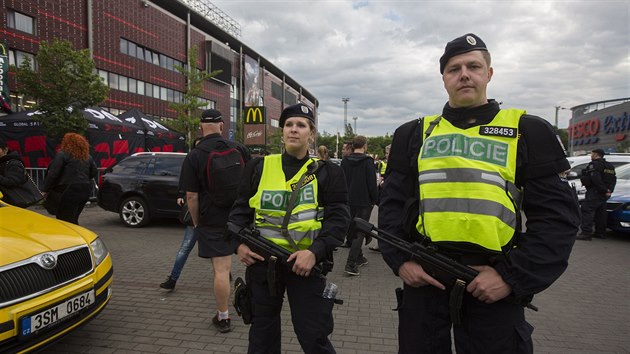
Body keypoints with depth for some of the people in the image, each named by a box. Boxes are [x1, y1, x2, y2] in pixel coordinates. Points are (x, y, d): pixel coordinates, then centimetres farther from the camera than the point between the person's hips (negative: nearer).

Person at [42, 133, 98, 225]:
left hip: (71, 190, -7)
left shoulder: (62, 155, -4)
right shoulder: (87, 157, 14)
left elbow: (53, 174, -7)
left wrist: (45, 190, -1)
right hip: (86, 190, 7)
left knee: (65, 220, -1)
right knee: (73, 220, 18)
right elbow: (94, 172, 18)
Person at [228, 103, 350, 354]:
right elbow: (241, 210, 10)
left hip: (305, 263, -2)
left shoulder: (327, 172, 0)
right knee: (262, 333, 19)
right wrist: (239, 243, -6)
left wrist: (316, 251, -21)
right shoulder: (258, 167, 7)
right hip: (262, 261, 3)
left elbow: (339, 218, -7)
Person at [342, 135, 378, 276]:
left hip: (349, 202, 6)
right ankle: (350, 264, -9)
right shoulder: (367, 161, -12)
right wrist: (376, 200, 0)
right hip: (364, 202, -5)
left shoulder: (345, 161, 5)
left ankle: (359, 258, 30)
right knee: (360, 233, -2)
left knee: (352, 231, 18)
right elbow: (372, 184, -13)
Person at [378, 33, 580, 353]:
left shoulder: (529, 132, 3)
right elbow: (392, 203, 7)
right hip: (422, 277, 2)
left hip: (494, 284, -1)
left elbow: (557, 215, -2)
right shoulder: (414, 134, 8)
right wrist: (399, 260, -6)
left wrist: (513, 277, -11)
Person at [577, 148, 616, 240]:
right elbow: (614, 180, 17)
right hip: (605, 194, 9)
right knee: (600, 213, 16)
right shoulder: (610, 166, 20)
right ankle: (600, 233, 21)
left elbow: (596, 179, -23)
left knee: (587, 211, -11)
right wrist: (609, 190, 8)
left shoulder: (594, 164, -11)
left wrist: (604, 190, -18)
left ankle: (586, 233, -18)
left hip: (594, 192, -9)